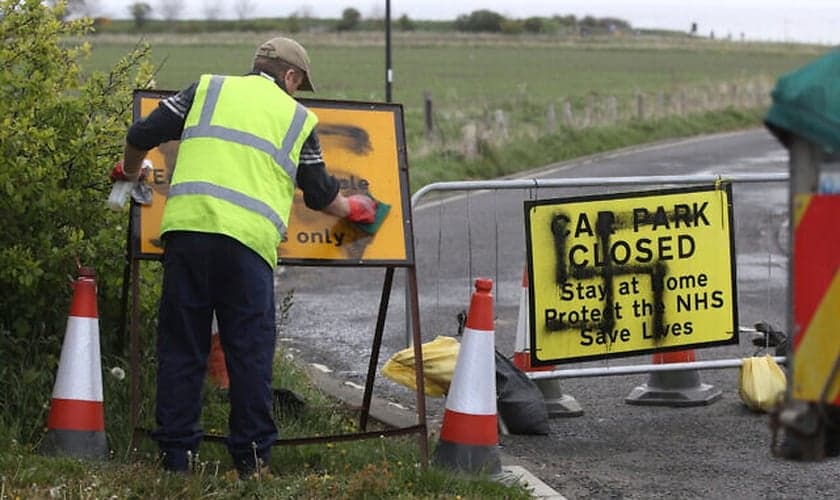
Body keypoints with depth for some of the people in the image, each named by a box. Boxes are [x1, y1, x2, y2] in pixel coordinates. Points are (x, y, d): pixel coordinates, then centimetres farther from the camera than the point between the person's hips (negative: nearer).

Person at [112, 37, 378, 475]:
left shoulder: (207, 88, 19)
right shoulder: (298, 118, 18)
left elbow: (143, 135, 14)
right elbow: (321, 195, 26)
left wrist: (130, 170, 36)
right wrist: (351, 209, 48)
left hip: (186, 226, 2)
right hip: (247, 239, -1)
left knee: (180, 346, 7)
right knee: (250, 351, 5)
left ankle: (176, 455, 7)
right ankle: (251, 458, 4)